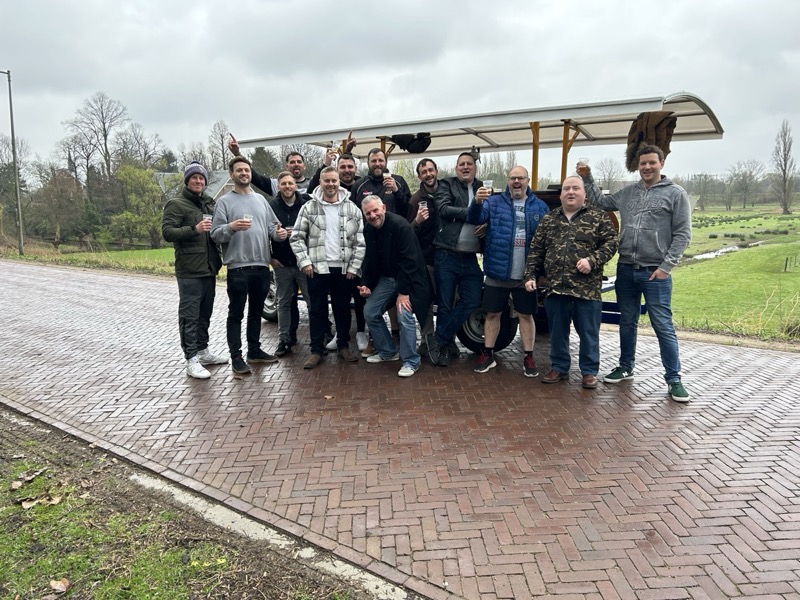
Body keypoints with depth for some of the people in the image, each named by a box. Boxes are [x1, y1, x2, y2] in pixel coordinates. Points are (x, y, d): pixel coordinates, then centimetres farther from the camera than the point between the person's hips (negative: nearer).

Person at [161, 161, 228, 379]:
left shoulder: (209, 204, 17)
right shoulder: (176, 204, -4)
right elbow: (167, 232, -15)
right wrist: (194, 229, -28)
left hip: (209, 269, 7)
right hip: (189, 271, -7)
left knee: (205, 313, 15)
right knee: (189, 316, -5)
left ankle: (203, 351, 26)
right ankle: (191, 360, -3)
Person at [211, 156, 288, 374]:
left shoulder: (260, 199, 13)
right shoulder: (225, 201, -2)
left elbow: (272, 224, 14)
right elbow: (215, 234, -8)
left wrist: (279, 232, -8)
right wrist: (231, 227, -27)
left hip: (262, 266, 5)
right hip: (238, 268, -5)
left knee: (256, 311, 15)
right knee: (236, 313, 3)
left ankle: (255, 350, 27)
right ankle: (236, 356, 9)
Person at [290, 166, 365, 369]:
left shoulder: (352, 209, 3)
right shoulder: (308, 208, 1)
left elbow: (360, 241, 2)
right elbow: (296, 237, 1)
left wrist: (354, 267, -4)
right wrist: (304, 262, -9)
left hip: (344, 268, 1)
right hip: (317, 268, -1)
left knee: (343, 308, 11)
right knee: (317, 310, 5)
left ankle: (343, 346, 25)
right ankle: (316, 350, 15)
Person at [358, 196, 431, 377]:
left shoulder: (401, 226, -22)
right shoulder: (369, 231, 1)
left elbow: (409, 261, -25)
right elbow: (370, 261, 11)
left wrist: (403, 291, -25)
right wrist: (367, 284, -2)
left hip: (409, 278, -7)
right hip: (386, 278, 8)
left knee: (404, 315, -21)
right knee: (370, 312, 4)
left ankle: (411, 361, -4)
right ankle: (388, 351, 23)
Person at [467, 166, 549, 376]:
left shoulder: (540, 207, 7)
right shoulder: (494, 202, 4)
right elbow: (474, 219, -10)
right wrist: (477, 202, -33)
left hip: (526, 275, 0)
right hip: (497, 272, 0)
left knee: (526, 315, 7)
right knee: (492, 313, 7)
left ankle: (528, 358, 18)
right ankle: (487, 354, 19)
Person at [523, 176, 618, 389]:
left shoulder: (598, 217, 3)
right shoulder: (548, 219, 12)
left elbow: (610, 243, -1)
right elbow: (535, 250, 13)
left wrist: (592, 260, -16)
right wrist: (530, 275, 5)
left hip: (587, 288, -3)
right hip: (555, 287, 3)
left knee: (588, 332, 5)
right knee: (557, 331, 12)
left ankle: (589, 371, 19)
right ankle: (559, 367, 26)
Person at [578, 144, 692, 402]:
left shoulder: (676, 194, -1)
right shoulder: (627, 193, 12)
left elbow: (682, 234, -4)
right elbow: (599, 202, 25)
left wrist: (666, 266, -11)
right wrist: (587, 178, 14)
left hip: (655, 273, -4)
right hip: (626, 270, 5)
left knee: (663, 327, -3)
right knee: (627, 322, 15)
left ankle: (674, 379, 8)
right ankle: (626, 367, 30)